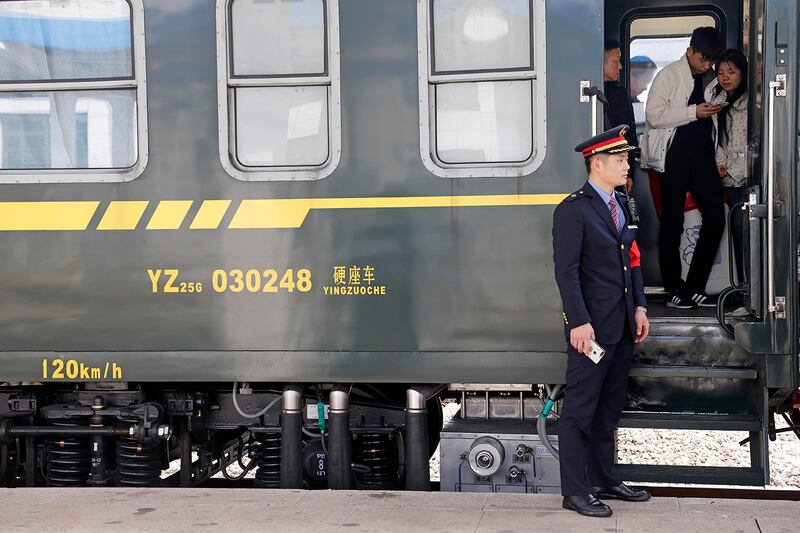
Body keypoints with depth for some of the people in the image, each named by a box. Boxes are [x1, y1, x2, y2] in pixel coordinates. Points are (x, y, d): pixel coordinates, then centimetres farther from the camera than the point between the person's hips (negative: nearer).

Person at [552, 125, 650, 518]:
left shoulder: (620, 205, 15)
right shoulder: (573, 210, -11)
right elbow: (566, 271, -16)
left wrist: (639, 308, 10)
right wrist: (579, 322, -21)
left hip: (622, 325, 9)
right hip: (592, 327, -9)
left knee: (608, 410, 16)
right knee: (580, 410, -1)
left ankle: (604, 480, 27)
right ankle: (575, 491, 5)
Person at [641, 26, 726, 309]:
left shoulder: (711, 78, 14)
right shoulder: (668, 75, -3)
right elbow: (653, 116, -13)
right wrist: (694, 112, -17)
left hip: (703, 153, 6)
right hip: (675, 153, -6)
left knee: (716, 216, 0)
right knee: (673, 222, 0)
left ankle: (695, 287, 10)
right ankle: (674, 289, 9)